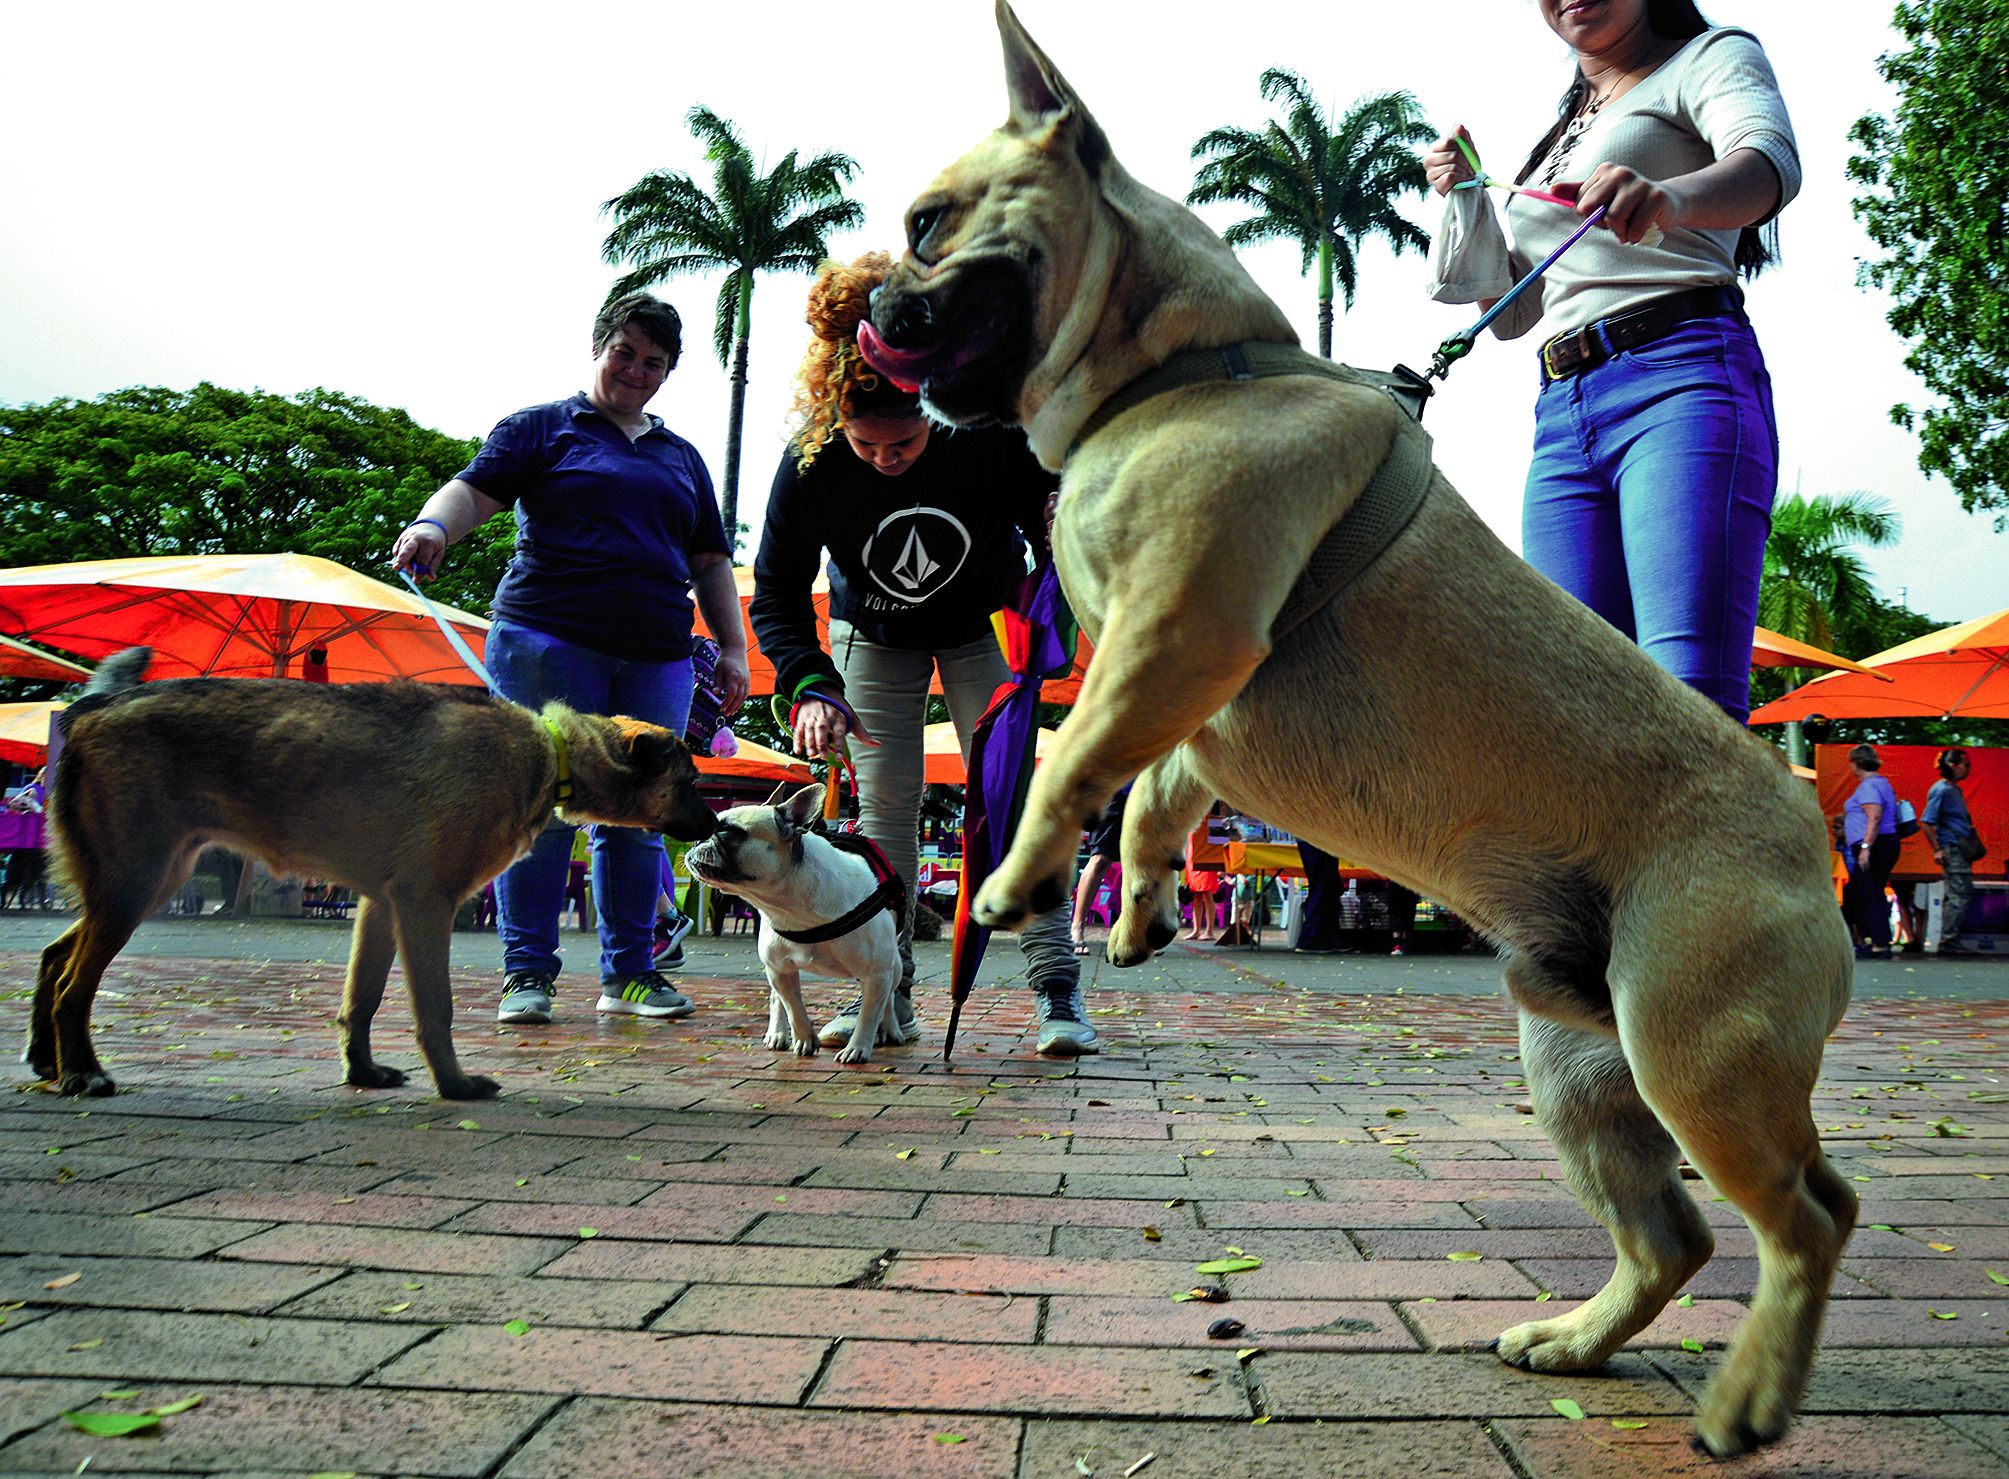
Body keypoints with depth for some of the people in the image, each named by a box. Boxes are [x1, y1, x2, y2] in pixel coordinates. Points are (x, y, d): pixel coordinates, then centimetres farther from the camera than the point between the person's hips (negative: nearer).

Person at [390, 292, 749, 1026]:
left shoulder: (681, 457, 23)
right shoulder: (545, 428, 10)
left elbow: (711, 563, 23)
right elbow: (475, 489, -3)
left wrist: (733, 648, 13)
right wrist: (434, 523, -25)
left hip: (655, 657, 4)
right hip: (549, 638, -4)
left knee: (637, 818, 3)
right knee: (543, 808, -6)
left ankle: (628, 973, 10)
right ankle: (526, 974, 2)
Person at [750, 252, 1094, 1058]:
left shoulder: (994, 433, -31)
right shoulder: (810, 461, -28)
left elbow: (1054, 530, -15)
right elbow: (776, 592, -19)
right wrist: (810, 687, -34)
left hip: (982, 629, -1)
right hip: (872, 637, 1)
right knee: (883, 805, -1)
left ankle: (1056, 984, -3)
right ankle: (888, 992, 6)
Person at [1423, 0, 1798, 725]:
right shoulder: (1558, 135, 31)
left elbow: (1772, 160, -12)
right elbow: (1511, 312, 32)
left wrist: (1672, 196, -34)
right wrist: (1464, 197, 19)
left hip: (1681, 378, -6)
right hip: (1562, 416, 6)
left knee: (1690, 700, -23)